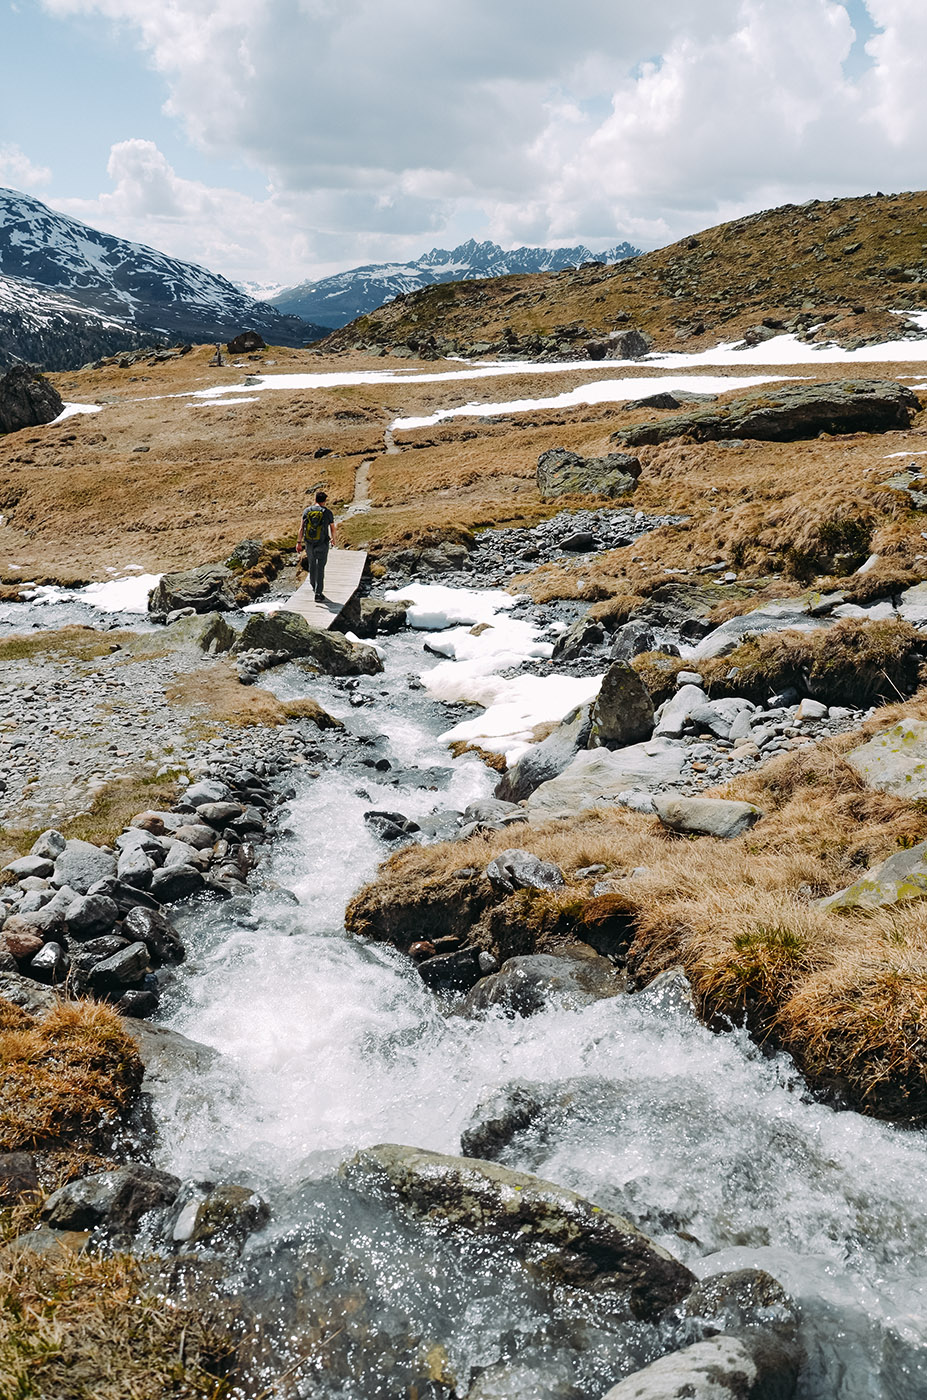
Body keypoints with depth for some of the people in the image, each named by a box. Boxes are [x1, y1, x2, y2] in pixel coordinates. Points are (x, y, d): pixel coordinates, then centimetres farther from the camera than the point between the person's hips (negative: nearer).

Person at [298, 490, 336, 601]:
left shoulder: (307, 511, 0)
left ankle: (314, 587, 39)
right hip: (322, 544, -3)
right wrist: (333, 538, 26)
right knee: (320, 568, -2)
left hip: (309, 543, 3)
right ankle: (318, 593, -9)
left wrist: (299, 542, -2)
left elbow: (301, 527, -4)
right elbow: (332, 528, 7)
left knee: (312, 565, 22)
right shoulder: (327, 512, -6)